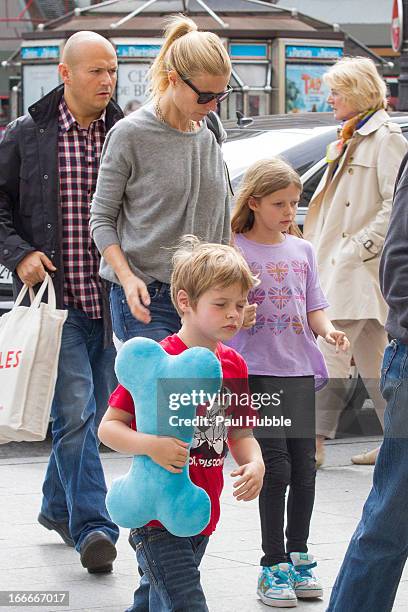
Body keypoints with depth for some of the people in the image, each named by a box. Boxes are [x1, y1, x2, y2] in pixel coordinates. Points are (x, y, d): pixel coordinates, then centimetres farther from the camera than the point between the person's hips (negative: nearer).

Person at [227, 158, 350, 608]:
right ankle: (273, 565, -2)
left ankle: (298, 558, 19)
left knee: (304, 468, 5)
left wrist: (328, 330, -5)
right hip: (256, 371, -5)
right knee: (276, 467, -9)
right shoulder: (235, 250, -2)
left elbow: (313, 310, 14)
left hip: (299, 369, 5)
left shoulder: (302, 250, 13)